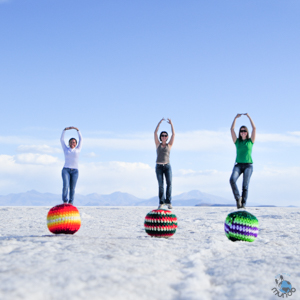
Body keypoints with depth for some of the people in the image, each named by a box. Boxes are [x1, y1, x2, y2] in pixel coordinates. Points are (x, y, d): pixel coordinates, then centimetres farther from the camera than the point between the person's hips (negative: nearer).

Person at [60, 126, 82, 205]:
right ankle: (65, 202, -20)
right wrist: (64, 130, 1)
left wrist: (77, 130, 2)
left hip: (74, 171, 1)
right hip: (66, 170, -1)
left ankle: (70, 203, 5)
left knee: (72, 188, -2)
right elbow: (61, 139, 9)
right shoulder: (66, 149, 13)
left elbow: (81, 139, 9)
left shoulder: (78, 149, 13)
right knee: (65, 185, -20)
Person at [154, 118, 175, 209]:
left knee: (169, 183, -16)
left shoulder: (169, 145, 11)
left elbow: (173, 134, 2)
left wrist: (171, 124, -1)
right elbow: (155, 133, 2)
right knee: (160, 185, -6)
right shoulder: (158, 144, 11)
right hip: (159, 167, 0)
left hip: (167, 166, 0)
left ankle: (168, 201, -14)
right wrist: (160, 122, 1)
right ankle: (161, 202, 2)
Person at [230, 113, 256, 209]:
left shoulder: (250, 141, 10)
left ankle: (243, 204, -11)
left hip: (248, 165, -1)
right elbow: (232, 129, 6)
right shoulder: (237, 141, 14)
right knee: (232, 179, -26)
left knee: (245, 185, -11)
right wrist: (236, 118, 4)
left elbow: (254, 128, 1)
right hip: (238, 165, 1)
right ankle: (238, 198, -18)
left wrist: (249, 117, 2)